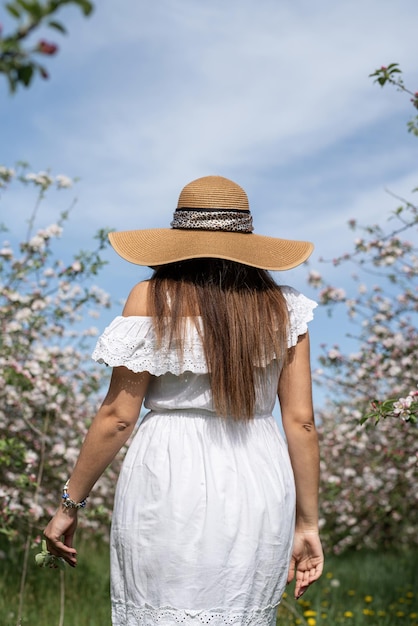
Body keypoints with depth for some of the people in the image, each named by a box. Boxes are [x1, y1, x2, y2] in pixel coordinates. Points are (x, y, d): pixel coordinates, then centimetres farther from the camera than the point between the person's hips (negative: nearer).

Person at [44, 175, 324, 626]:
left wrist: (69, 504, 7)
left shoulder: (152, 300, -3)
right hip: (259, 496, 3)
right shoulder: (281, 309, 5)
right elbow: (301, 422, 4)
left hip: (170, 486, -3)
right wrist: (306, 523, 11)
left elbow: (117, 417, -4)